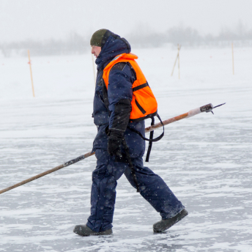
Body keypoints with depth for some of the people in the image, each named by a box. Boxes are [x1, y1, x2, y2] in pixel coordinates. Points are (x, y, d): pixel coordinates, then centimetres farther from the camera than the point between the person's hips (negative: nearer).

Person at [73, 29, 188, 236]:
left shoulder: (117, 69, -16)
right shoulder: (113, 67, 19)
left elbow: (121, 105, -24)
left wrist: (114, 135, -27)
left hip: (122, 133, -11)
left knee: (104, 175, -5)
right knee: (138, 174, 14)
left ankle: (98, 225, 2)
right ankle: (172, 209, 16)